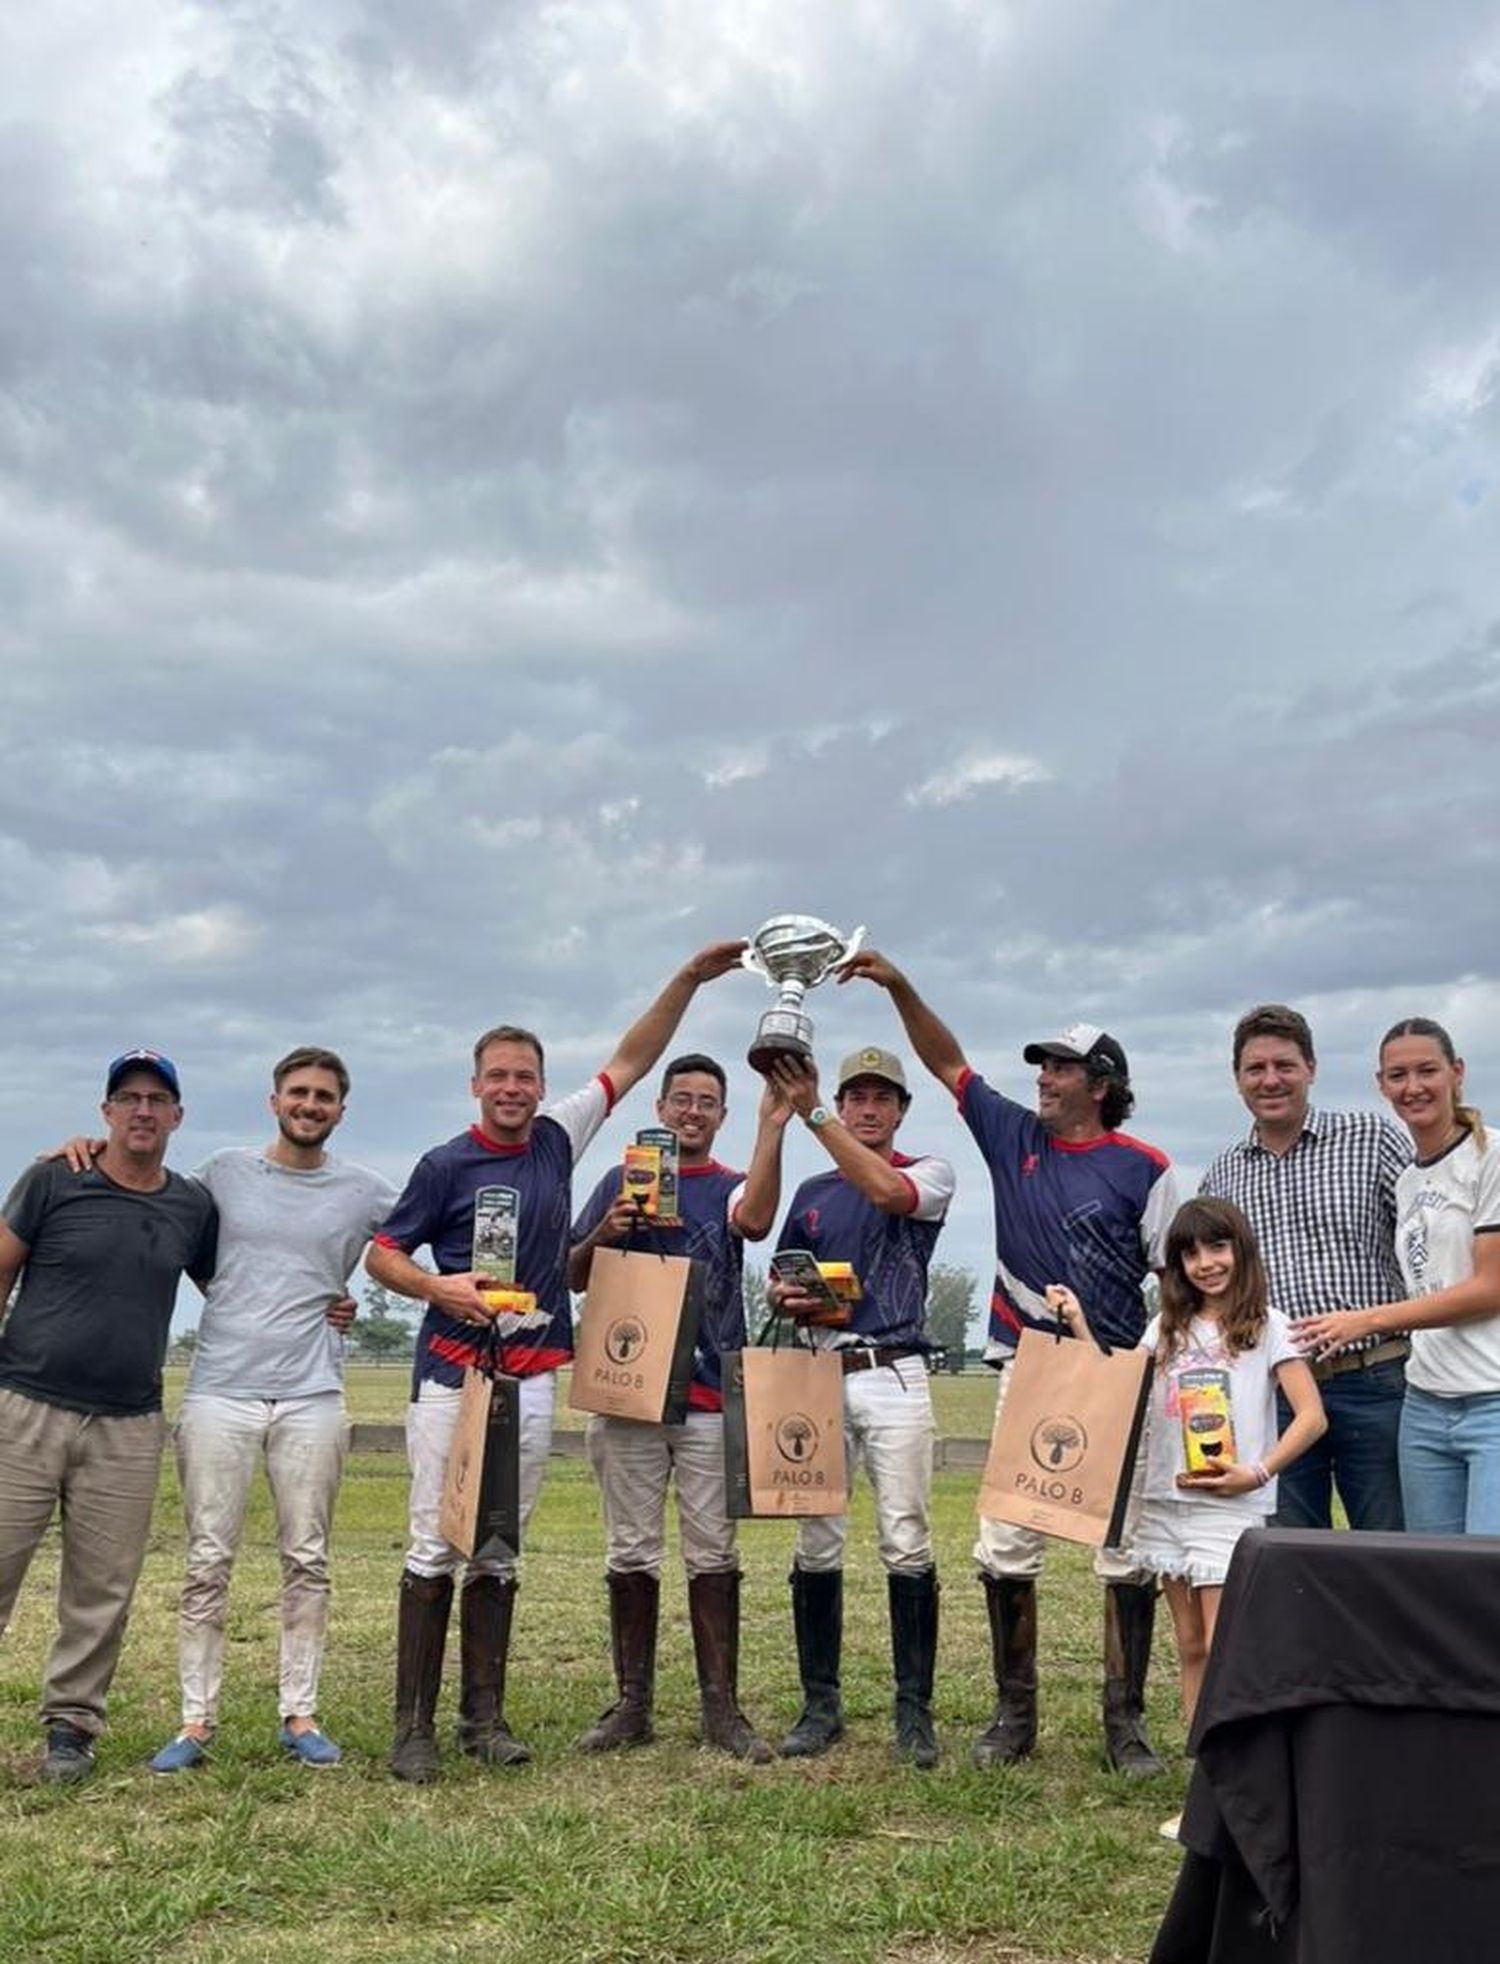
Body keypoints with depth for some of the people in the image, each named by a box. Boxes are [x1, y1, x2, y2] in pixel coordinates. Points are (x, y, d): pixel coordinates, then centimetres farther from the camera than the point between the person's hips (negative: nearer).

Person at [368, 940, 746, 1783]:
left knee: (501, 1554, 9)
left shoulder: (558, 1140, 9)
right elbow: (383, 1253, 5)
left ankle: (485, 1716, 17)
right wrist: (438, 1287, -14)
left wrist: (689, 980, 12)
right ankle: (415, 1723, 4)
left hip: (533, 1378, 4)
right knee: (436, 1548, -3)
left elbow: (630, 1060, 15)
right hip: (454, 1373, -4)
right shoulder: (447, 1165, -2)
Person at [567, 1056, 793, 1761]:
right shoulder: (622, 1181, 12)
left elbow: (754, 1221, -17)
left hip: (710, 1396, -1)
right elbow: (575, 1277, 10)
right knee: (632, 1552, 6)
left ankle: (721, 1708, 7)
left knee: (713, 1555, 2)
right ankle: (632, 1704, 14)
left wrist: (772, 1129, -26)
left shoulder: (731, 1186, 8)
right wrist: (604, 1233, -10)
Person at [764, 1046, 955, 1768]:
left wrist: (809, 1112, -23)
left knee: (907, 1544, -5)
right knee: (816, 1544, 5)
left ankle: (915, 1710, 4)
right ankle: (821, 1705, 15)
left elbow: (887, 1190, -19)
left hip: (893, 1376, -4)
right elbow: (778, 1280, 24)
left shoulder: (929, 1173, 5)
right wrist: (785, 1296, -1)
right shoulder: (812, 1192, 19)